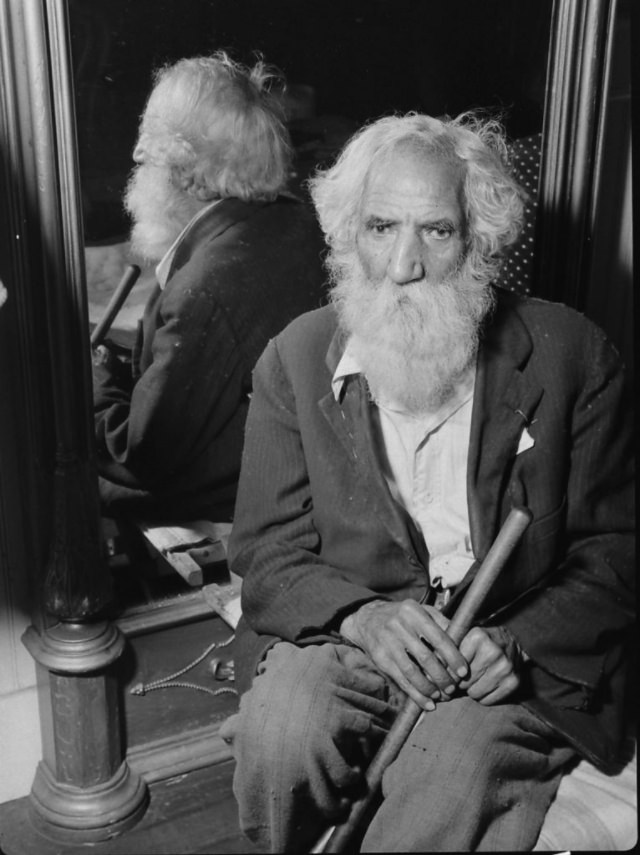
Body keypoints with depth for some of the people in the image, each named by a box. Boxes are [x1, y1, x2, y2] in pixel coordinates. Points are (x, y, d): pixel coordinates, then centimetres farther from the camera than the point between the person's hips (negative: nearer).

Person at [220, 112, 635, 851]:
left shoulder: (570, 355, -3)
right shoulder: (295, 359, 1)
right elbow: (269, 553, 1)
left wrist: (516, 642, -16)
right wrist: (361, 616, -19)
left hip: (512, 657, 0)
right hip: (342, 633, 1)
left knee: (461, 774, -29)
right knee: (279, 734, -27)